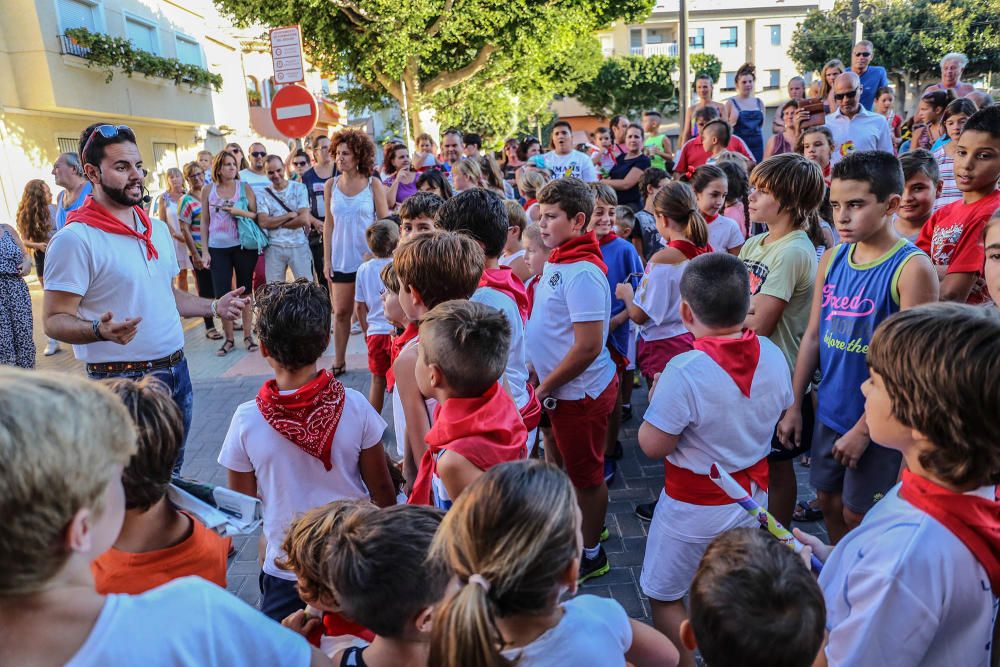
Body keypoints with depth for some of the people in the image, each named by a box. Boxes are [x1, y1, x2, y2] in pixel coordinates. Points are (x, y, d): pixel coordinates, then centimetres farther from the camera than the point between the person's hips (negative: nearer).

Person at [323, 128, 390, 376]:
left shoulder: (374, 184, -3)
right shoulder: (331, 185, 4)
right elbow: (329, 224, 7)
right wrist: (327, 260, 3)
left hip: (370, 258, -2)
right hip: (341, 260, 2)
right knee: (341, 312, 6)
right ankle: (339, 361, 17)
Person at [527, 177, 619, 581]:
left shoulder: (582, 272, -24)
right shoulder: (556, 261, 5)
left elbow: (587, 347, -27)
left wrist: (545, 387, -17)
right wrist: (543, 383, 7)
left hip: (580, 391, -9)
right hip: (564, 389, 9)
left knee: (586, 473, 9)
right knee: (577, 468, 24)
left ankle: (591, 554, 27)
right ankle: (586, 529, 44)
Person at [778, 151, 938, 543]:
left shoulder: (912, 268, -17)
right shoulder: (832, 258, 1)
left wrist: (864, 428, -17)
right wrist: (794, 405, 7)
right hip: (829, 411, 6)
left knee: (858, 515, 8)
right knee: (830, 503, 19)